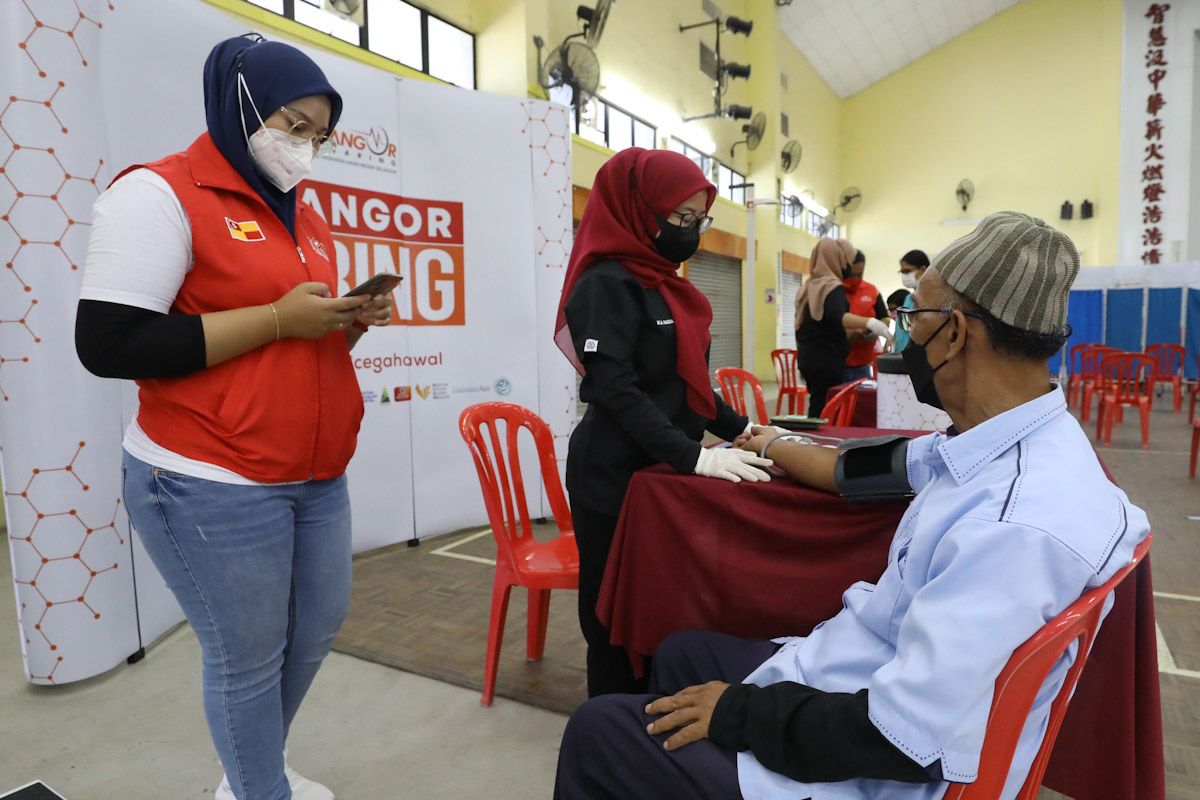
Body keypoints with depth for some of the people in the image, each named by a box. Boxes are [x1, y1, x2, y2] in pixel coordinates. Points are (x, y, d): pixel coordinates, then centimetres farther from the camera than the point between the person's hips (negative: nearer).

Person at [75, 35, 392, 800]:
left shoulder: (306, 217, 14)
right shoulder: (160, 193, -9)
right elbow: (108, 345, -18)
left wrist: (349, 322, -2)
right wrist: (278, 317, -19)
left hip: (316, 478, 8)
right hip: (214, 486, -8)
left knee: (319, 624, 19)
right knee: (249, 655, 6)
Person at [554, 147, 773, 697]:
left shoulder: (663, 281, 13)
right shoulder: (608, 282, -14)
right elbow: (616, 392, -23)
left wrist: (739, 429, 6)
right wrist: (695, 456, -28)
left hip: (662, 466, 8)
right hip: (615, 474, -8)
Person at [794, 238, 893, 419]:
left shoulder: (808, 287, 14)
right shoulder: (833, 287, -12)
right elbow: (837, 318, -31)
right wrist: (869, 323, -43)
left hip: (808, 358, 9)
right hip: (826, 362, -9)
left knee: (818, 409, 11)